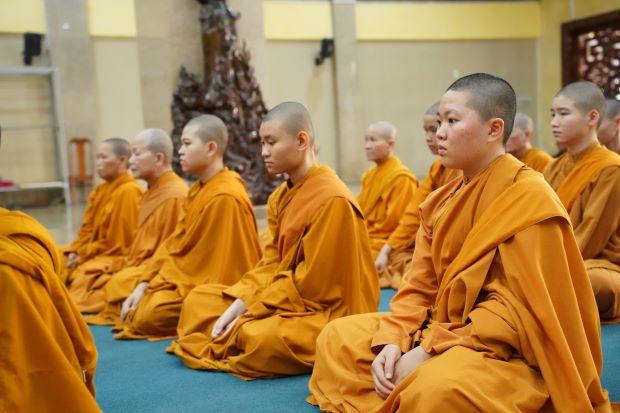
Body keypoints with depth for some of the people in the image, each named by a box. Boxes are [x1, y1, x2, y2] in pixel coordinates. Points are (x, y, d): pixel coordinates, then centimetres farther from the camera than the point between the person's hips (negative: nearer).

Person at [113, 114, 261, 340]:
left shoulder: (225, 197, -22)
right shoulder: (198, 190, 8)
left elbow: (222, 268, -21)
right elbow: (176, 242, 7)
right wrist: (144, 284, -1)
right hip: (196, 278, 9)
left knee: (147, 315, -18)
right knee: (136, 309, 6)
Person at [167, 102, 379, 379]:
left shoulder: (332, 199, -21)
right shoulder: (280, 196, 7)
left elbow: (312, 283, -22)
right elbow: (271, 263, 6)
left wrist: (248, 308, -18)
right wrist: (240, 302, -10)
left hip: (326, 312, -9)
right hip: (287, 297, 9)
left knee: (262, 338, -37)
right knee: (197, 300, 8)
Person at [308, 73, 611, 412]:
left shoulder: (530, 198, -16)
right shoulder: (441, 200, 8)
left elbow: (518, 309, -22)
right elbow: (420, 286, 5)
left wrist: (430, 349, -25)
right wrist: (393, 341, -14)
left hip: (512, 355, -8)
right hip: (445, 333, 8)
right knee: (338, 337, 3)